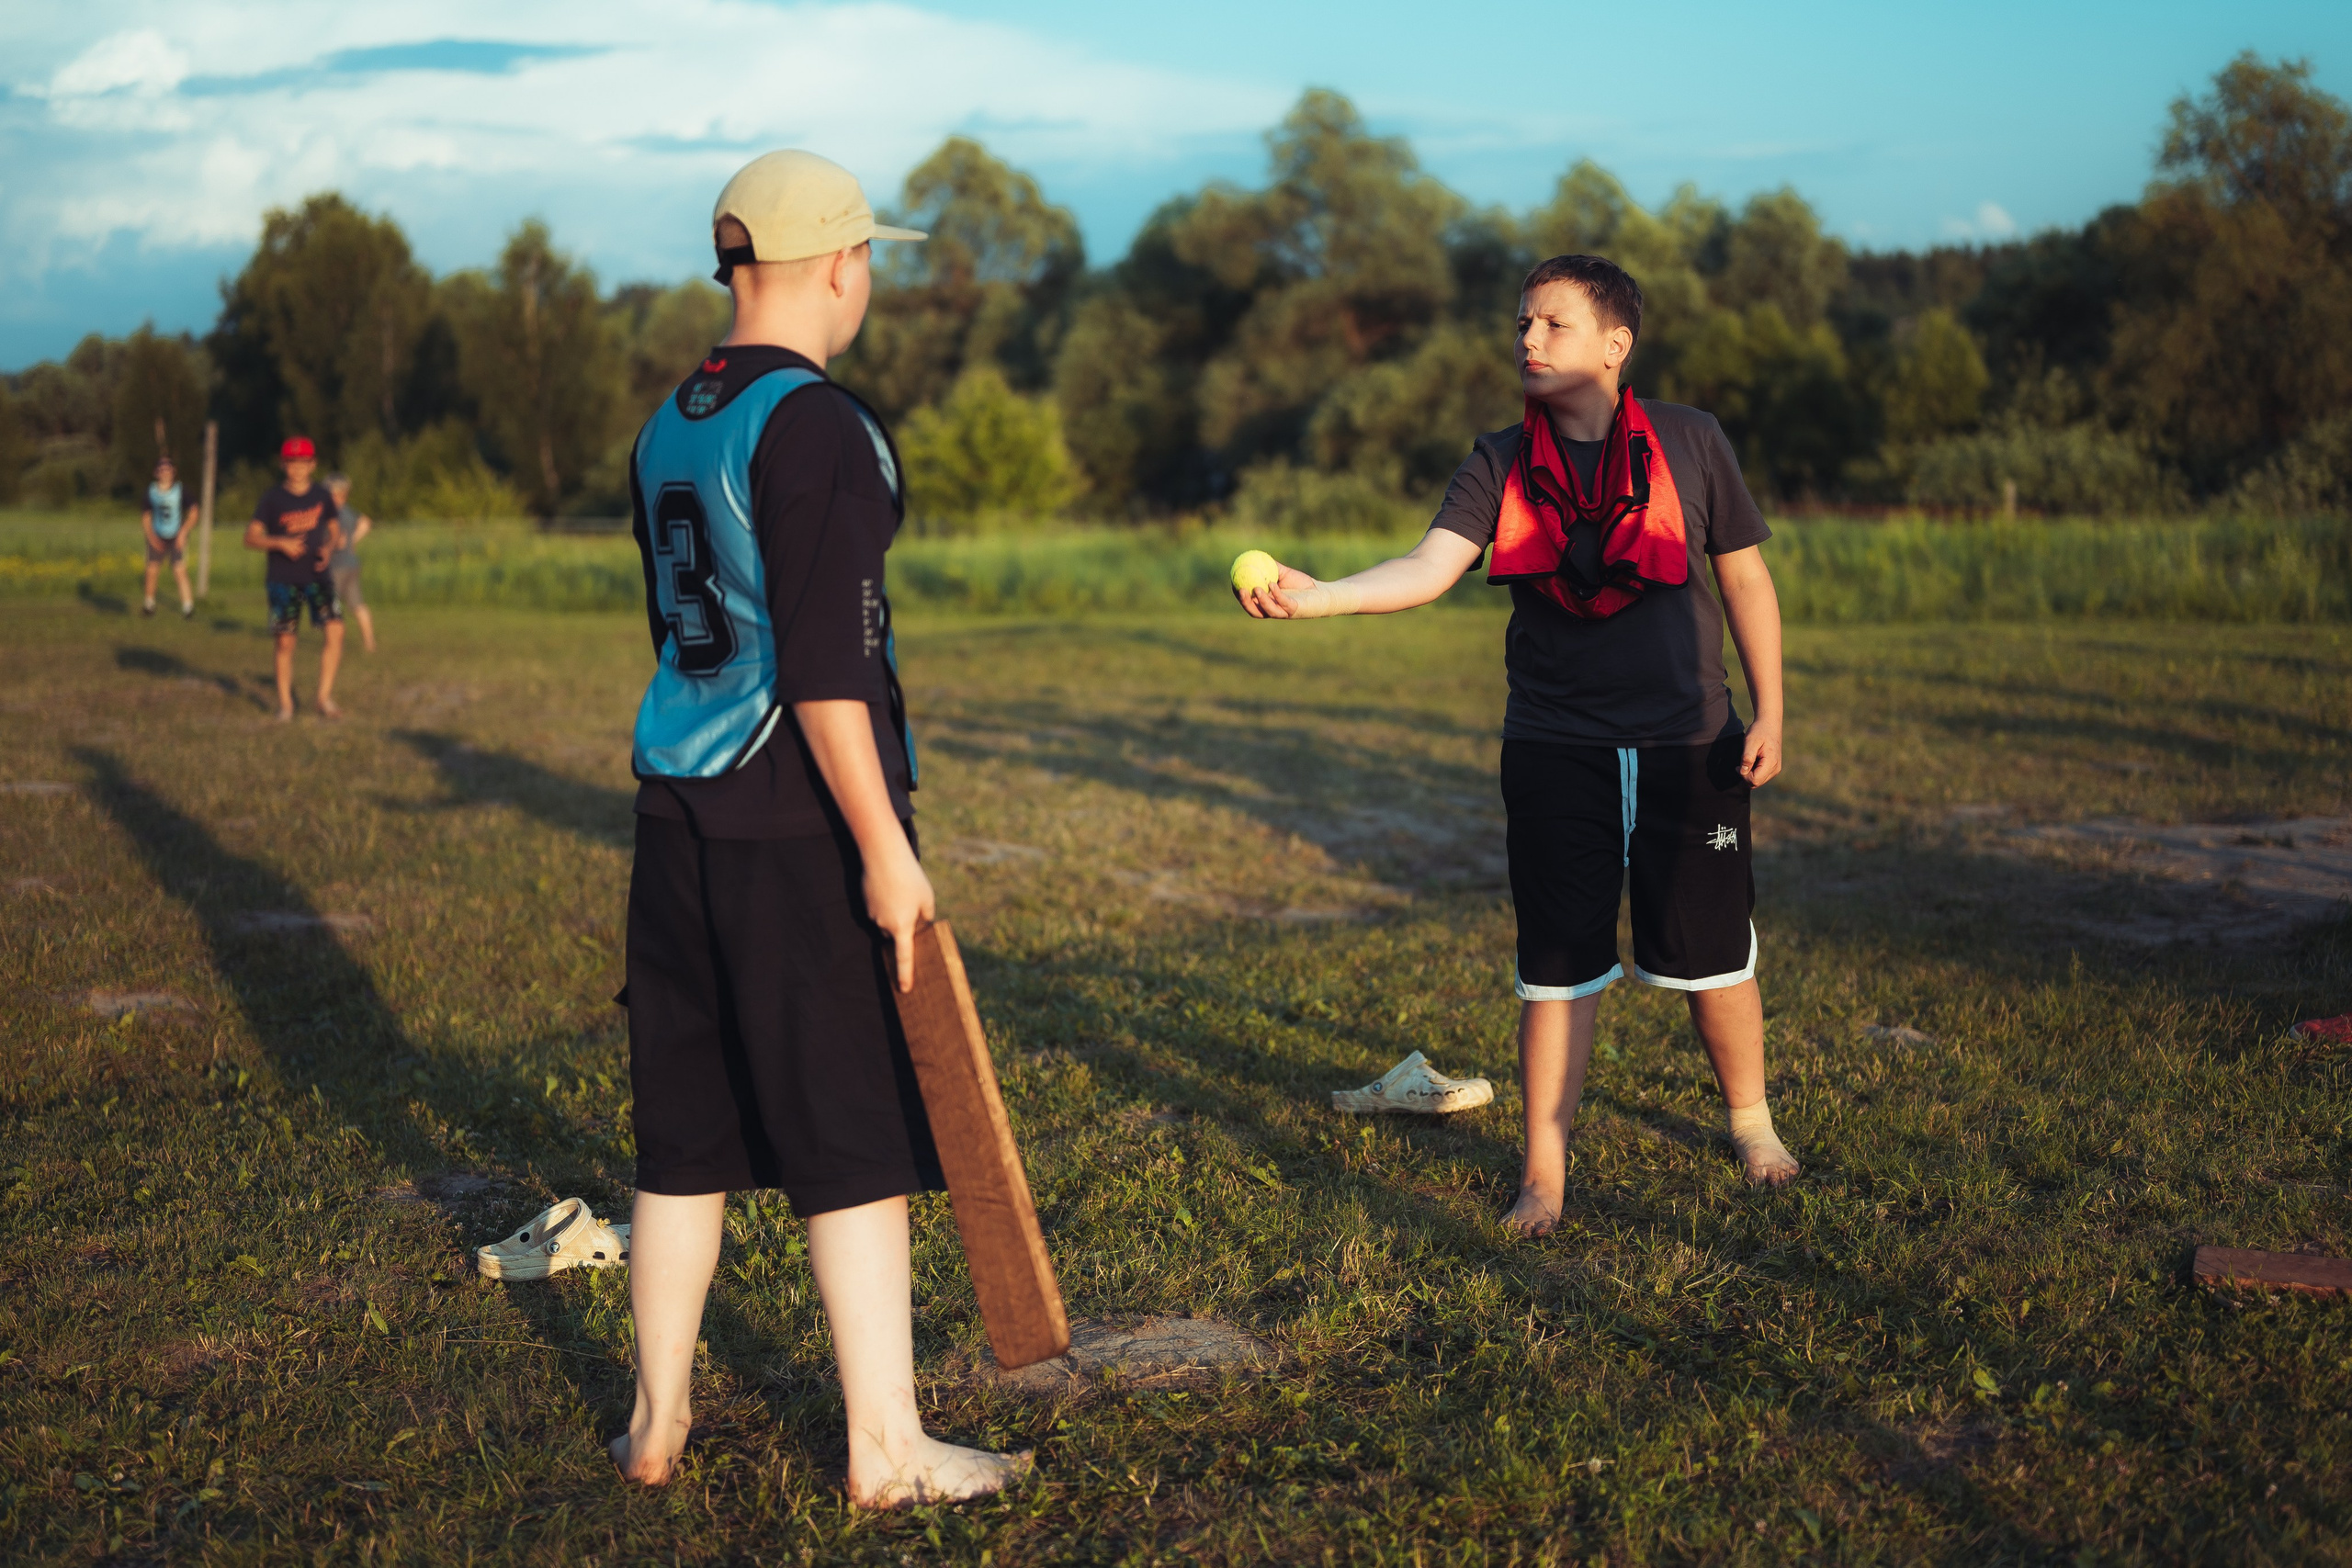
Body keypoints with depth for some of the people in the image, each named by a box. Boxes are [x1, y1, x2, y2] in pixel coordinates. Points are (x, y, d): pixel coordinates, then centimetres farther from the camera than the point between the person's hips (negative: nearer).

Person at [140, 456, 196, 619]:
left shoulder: (180, 489, -4)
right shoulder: (151, 491, 3)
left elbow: (193, 512, -1)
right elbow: (145, 516, 9)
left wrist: (183, 533, -8)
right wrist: (151, 536, -2)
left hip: (176, 537, -2)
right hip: (157, 537, 2)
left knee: (179, 570, -14)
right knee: (152, 571, -1)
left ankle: (188, 605, -13)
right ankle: (149, 603, 17)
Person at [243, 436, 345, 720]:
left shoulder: (322, 496, 5)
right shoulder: (272, 498, -3)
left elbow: (335, 531, 16)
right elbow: (251, 538, -4)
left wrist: (329, 549, -6)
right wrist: (280, 542, -21)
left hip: (317, 577, 2)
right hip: (283, 579, -2)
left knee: (335, 630, -15)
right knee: (285, 642, 0)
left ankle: (325, 697, -5)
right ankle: (285, 703, 14)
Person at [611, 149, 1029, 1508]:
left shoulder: (669, 427, 11)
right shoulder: (818, 428, -15)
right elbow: (823, 666, -20)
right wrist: (884, 849, -17)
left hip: (680, 806, 8)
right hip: (801, 827, -8)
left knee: (688, 1123, 14)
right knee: (857, 1134, 2)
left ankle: (659, 1421, 23)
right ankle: (886, 1449, 11)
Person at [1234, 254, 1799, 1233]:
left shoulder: (1690, 443, -2)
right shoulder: (1500, 465, 0)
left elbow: (1745, 577, 5)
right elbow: (1428, 569, -14)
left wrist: (1769, 712, 2)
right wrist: (1317, 596, -32)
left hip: (1688, 747, 0)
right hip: (1554, 754, 1)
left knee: (1712, 957, 9)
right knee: (1558, 970, 2)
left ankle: (1750, 1123, 34)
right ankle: (1544, 1173, 13)